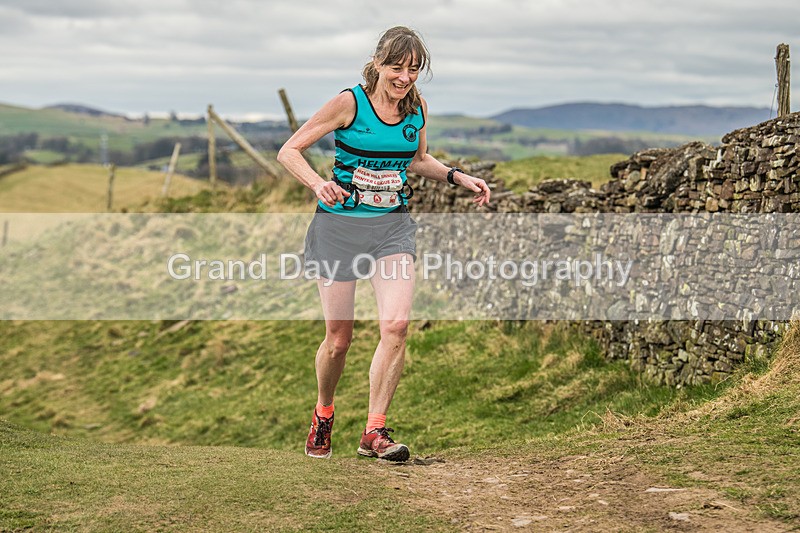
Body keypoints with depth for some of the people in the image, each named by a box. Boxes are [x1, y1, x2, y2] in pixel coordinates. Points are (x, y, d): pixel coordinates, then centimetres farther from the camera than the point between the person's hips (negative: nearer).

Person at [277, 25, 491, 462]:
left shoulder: (417, 107, 4)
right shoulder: (349, 103, -11)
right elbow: (288, 151, -7)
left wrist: (457, 177, 7)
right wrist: (318, 184, -25)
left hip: (393, 226, 3)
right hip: (340, 225, -3)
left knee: (396, 323, -17)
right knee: (338, 338, 2)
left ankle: (374, 431, -6)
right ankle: (323, 414, 31)